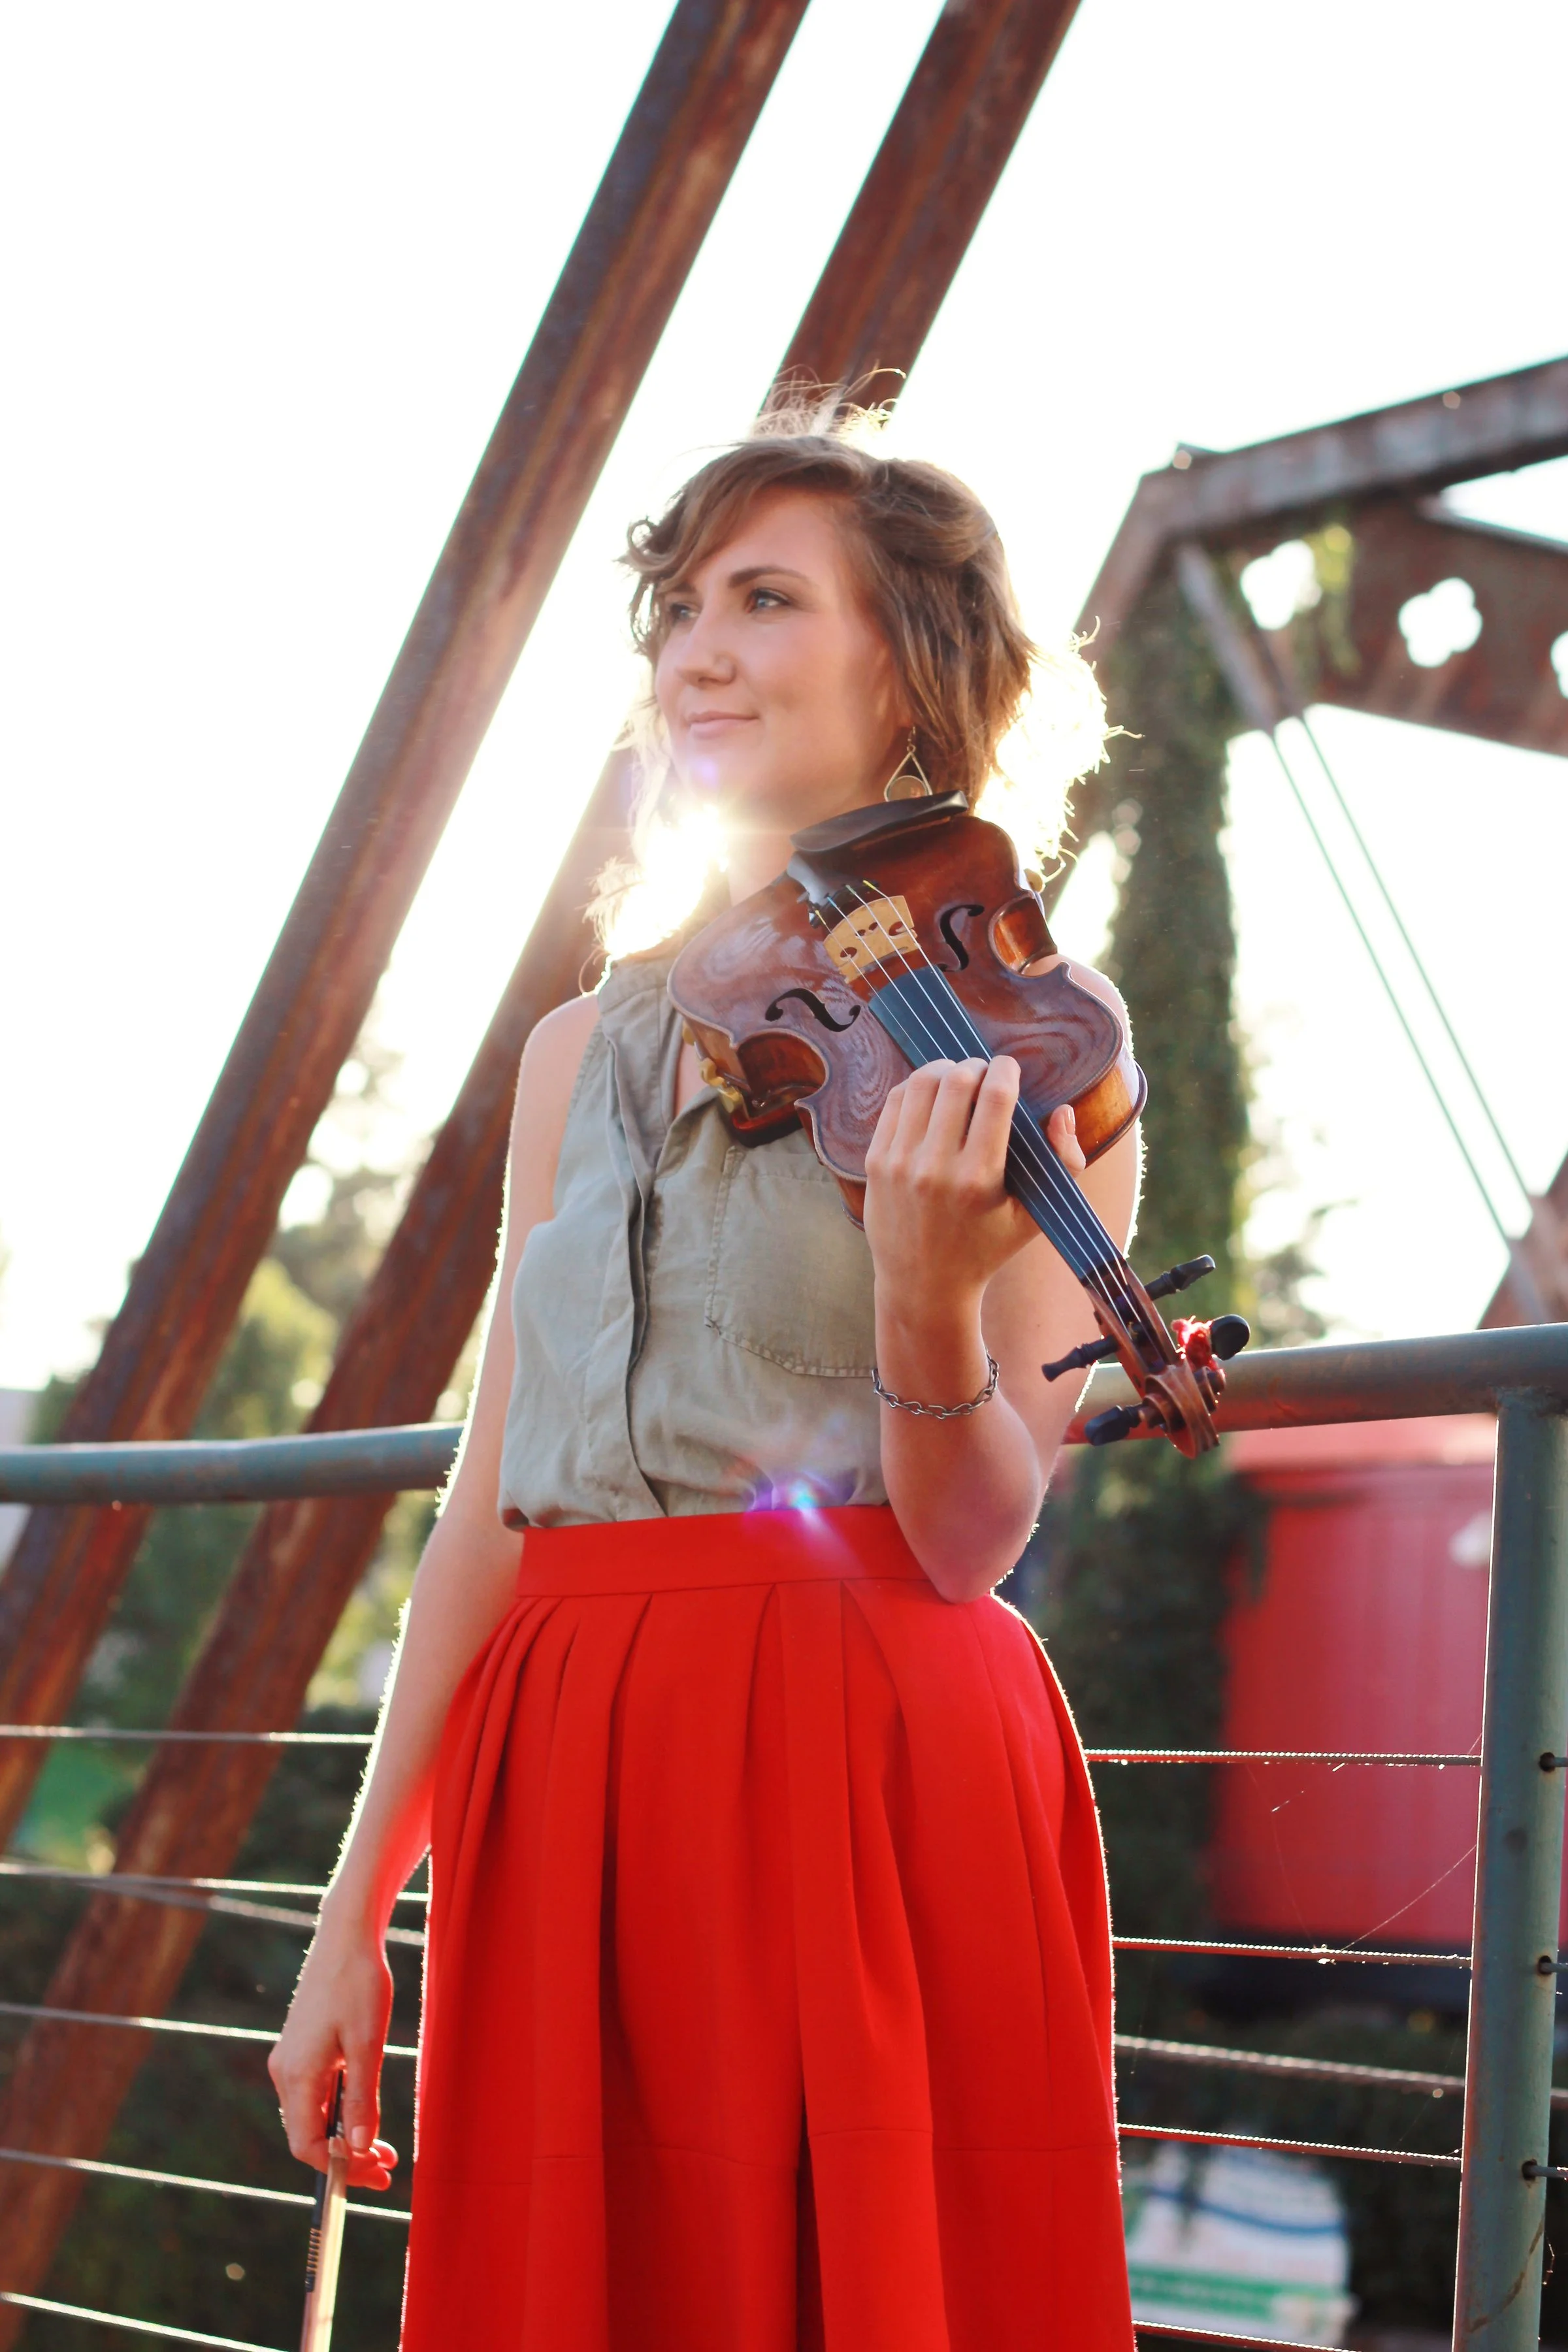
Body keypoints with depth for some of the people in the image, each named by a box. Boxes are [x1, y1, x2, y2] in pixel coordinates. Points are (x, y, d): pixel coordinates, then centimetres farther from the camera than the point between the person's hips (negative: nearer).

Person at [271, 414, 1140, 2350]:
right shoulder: (585, 1048, 13)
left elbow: (971, 1542, -8)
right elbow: (492, 1503, 11)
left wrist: (923, 1307, -27)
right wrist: (354, 1915, 7)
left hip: (861, 1795, -4)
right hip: (566, 1806, 5)